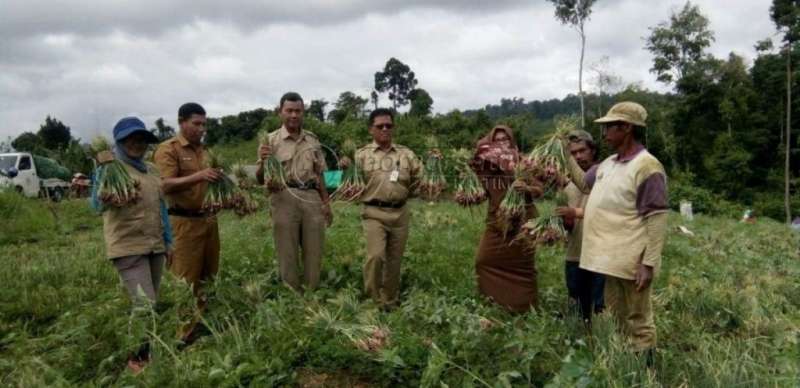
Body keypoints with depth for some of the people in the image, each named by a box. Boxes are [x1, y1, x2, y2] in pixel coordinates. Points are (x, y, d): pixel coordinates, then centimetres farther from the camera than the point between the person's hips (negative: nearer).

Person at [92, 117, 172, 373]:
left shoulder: (151, 169, 11)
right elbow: (98, 206, -19)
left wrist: (168, 241, 18)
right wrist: (102, 172, -34)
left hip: (155, 246, 7)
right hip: (128, 248, -7)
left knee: (150, 303, 14)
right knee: (144, 304, -11)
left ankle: (145, 352, 30)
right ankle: (137, 358, 8)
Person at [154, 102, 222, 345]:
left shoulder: (204, 150, 16)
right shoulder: (168, 149, -5)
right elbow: (166, 185, -18)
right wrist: (197, 176, -29)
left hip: (208, 218, 7)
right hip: (184, 222, -7)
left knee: (208, 277, 11)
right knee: (186, 281, -3)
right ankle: (185, 334, 5)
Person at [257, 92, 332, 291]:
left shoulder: (312, 140, 12)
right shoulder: (271, 140, 0)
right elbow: (261, 180, -1)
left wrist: (326, 203, 13)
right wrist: (263, 162, -21)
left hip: (312, 198, 4)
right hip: (285, 199, -3)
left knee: (314, 253, 9)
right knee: (288, 253, 6)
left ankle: (313, 294, 23)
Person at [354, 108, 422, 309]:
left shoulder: (405, 153, 9)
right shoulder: (362, 154, 2)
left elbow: (419, 177, 15)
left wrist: (405, 193, 11)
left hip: (400, 213, 3)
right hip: (374, 213, -3)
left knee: (394, 260, 10)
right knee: (376, 255, -17)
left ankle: (390, 302, 25)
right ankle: (373, 300, 4)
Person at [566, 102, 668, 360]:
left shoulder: (647, 167, -16)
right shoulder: (608, 163, 10)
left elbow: (657, 219, -18)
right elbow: (583, 182, 28)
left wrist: (649, 263, -21)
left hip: (633, 263, -9)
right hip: (610, 259, 9)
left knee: (638, 322, 5)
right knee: (616, 319, 20)